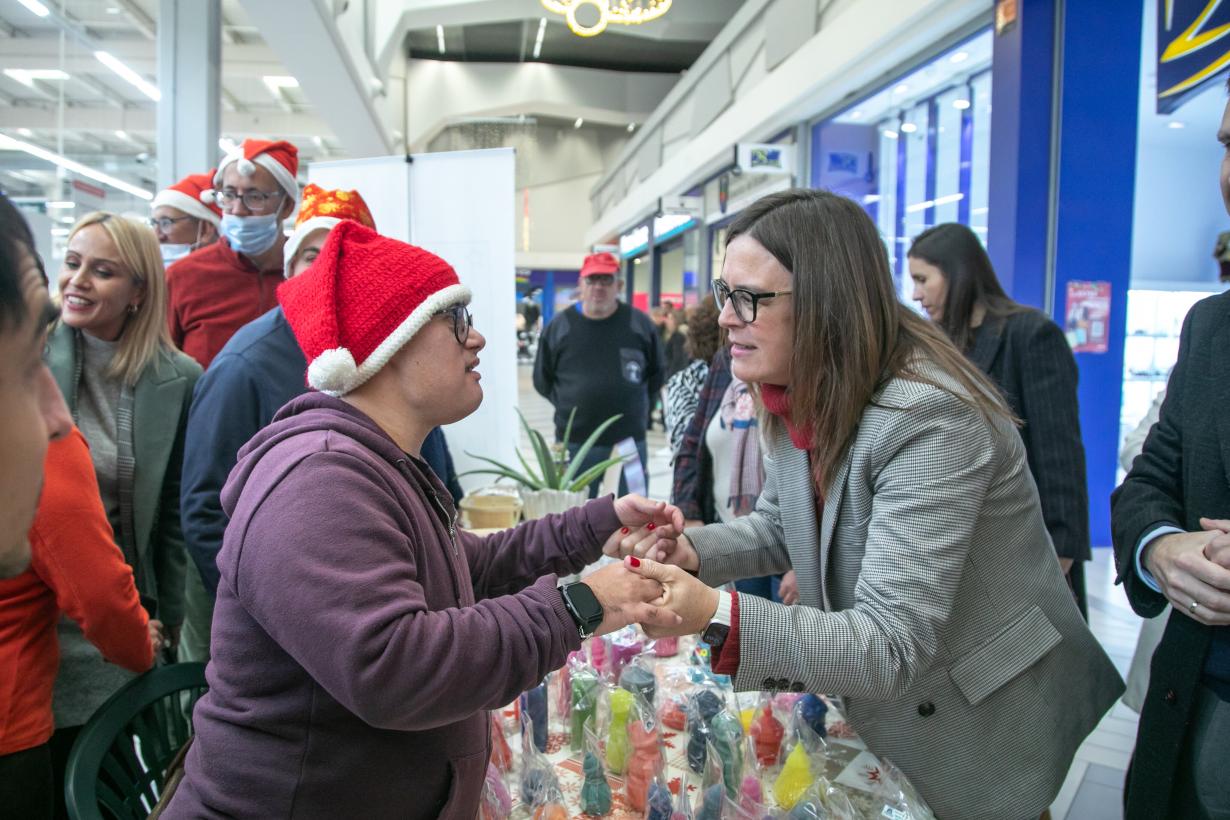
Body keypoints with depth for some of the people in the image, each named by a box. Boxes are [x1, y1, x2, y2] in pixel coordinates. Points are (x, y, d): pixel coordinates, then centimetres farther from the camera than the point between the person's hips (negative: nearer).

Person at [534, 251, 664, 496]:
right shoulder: (559, 326, 1)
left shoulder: (640, 324, 1)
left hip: (629, 441, 0)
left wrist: (641, 410, 8)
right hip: (574, 442, 0)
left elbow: (657, 375, 13)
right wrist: (570, 406, 5)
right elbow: (542, 381, 11)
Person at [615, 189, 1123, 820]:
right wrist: (693, 551, -13)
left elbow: (889, 647, -33)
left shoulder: (928, 419, -31)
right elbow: (778, 527, 7)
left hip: (972, 723, -7)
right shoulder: (802, 395, -5)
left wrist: (718, 617, -43)